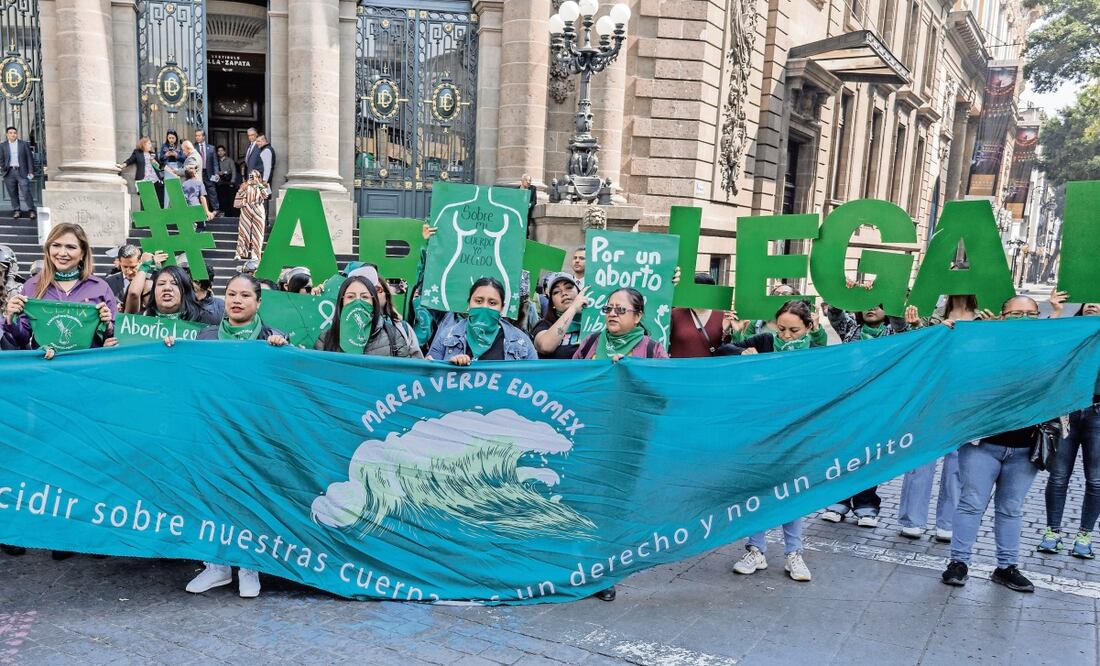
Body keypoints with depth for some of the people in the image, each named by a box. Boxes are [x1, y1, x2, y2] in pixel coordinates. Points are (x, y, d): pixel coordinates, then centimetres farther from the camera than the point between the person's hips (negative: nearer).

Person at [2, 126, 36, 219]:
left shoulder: (24, 144, 5)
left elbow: (30, 158, 3)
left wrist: (31, 171, -3)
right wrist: (5, 168, 1)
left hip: (22, 172, -2)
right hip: (9, 172, 2)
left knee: (26, 191, -9)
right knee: (13, 193, 4)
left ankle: (31, 210, -5)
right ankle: (16, 210, 10)